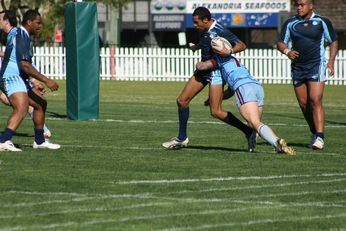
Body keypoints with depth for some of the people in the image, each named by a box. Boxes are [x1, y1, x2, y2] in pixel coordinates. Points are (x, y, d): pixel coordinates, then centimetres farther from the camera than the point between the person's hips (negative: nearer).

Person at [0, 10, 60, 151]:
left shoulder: (15, 32, 16)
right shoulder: (21, 37, -16)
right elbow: (24, 65, -22)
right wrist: (46, 81, -22)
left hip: (19, 80, 11)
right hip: (12, 78, -11)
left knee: (40, 104, 22)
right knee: (21, 109, -32)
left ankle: (39, 141, 32)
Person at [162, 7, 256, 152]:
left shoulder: (220, 32, -21)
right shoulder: (205, 31, 4)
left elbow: (241, 45, -26)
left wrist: (229, 51, -42)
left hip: (216, 72, -9)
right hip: (203, 70, 9)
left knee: (216, 112, -12)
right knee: (182, 100, 7)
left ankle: (248, 132, -2)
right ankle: (182, 138, 19)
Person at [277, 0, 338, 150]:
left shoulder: (322, 22, 0)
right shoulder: (290, 24, 6)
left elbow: (333, 41, 8)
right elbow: (281, 43, 10)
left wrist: (331, 61, -4)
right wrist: (287, 51, -13)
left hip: (316, 66, -4)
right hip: (297, 67, 4)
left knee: (315, 100, -17)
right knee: (303, 104, 6)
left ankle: (319, 137, -21)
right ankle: (314, 133, 25)